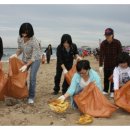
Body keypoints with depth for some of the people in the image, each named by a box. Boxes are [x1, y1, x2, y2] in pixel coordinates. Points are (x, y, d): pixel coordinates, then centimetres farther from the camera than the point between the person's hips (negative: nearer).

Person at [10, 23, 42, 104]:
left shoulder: (34, 41, -30)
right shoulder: (20, 39, -13)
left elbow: (34, 57, -26)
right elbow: (20, 49, 5)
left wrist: (26, 65, -30)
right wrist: (16, 54, -16)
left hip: (35, 59, -5)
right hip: (25, 59, 6)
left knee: (32, 77, -15)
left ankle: (31, 97, 1)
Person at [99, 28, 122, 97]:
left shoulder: (117, 43, -13)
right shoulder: (103, 43, -10)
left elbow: (120, 54, -6)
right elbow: (101, 55, -13)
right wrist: (100, 66, -19)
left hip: (115, 64, -2)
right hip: (106, 64, 2)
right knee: (106, 78, 12)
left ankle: (112, 92, 17)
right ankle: (105, 90, 28)